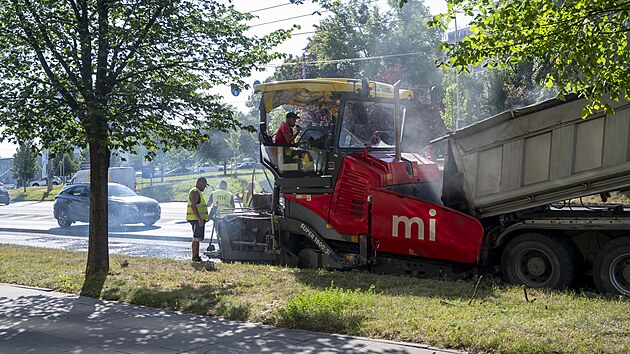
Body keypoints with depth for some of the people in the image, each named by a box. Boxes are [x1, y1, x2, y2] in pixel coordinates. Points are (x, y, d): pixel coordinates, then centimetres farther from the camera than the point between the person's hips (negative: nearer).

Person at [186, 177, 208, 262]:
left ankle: (196, 256, 16)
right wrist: (199, 219, -25)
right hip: (196, 219, -11)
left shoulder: (198, 192, 21)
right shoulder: (195, 192, -13)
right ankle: (195, 257, -8)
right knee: (196, 238, -9)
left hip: (198, 219, 11)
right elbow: (193, 206, -21)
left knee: (198, 238, 12)